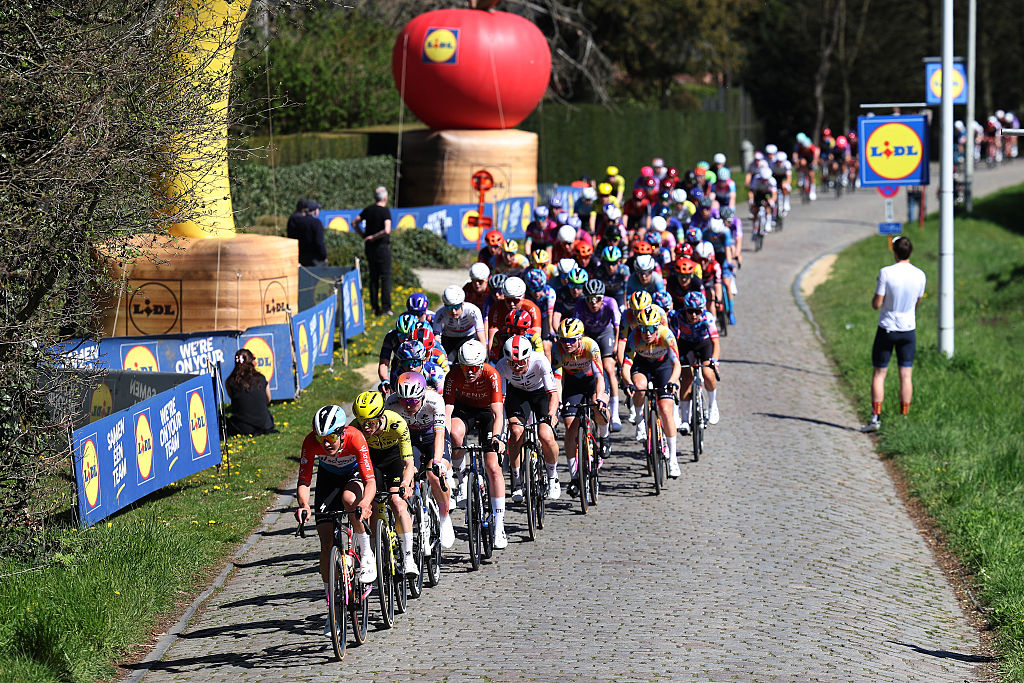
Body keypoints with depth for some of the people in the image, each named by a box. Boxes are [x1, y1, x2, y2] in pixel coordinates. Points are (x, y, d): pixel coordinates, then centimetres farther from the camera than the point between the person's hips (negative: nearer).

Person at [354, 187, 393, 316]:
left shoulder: (368, 209, 5)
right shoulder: (385, 211, -13)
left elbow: (354, 223, 13)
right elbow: (387, 231, -25)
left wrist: (363, 235, 13)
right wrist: (373, 237, -13)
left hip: (369, 247, 6)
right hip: (382, 247, -6)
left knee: (373, 277, 11)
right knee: (385, 277, -1)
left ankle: (375, 308, 11)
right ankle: (386, 307, -5)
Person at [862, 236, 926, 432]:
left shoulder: (886, 273, -16)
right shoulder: (920, 275, -4)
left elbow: (876, 304, -14)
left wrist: (876, 298, 6)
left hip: (887, 329, -3)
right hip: (908, 329, 3)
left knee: (879, 374, 5)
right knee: (906, 376, 6)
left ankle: (876, 418, -1)